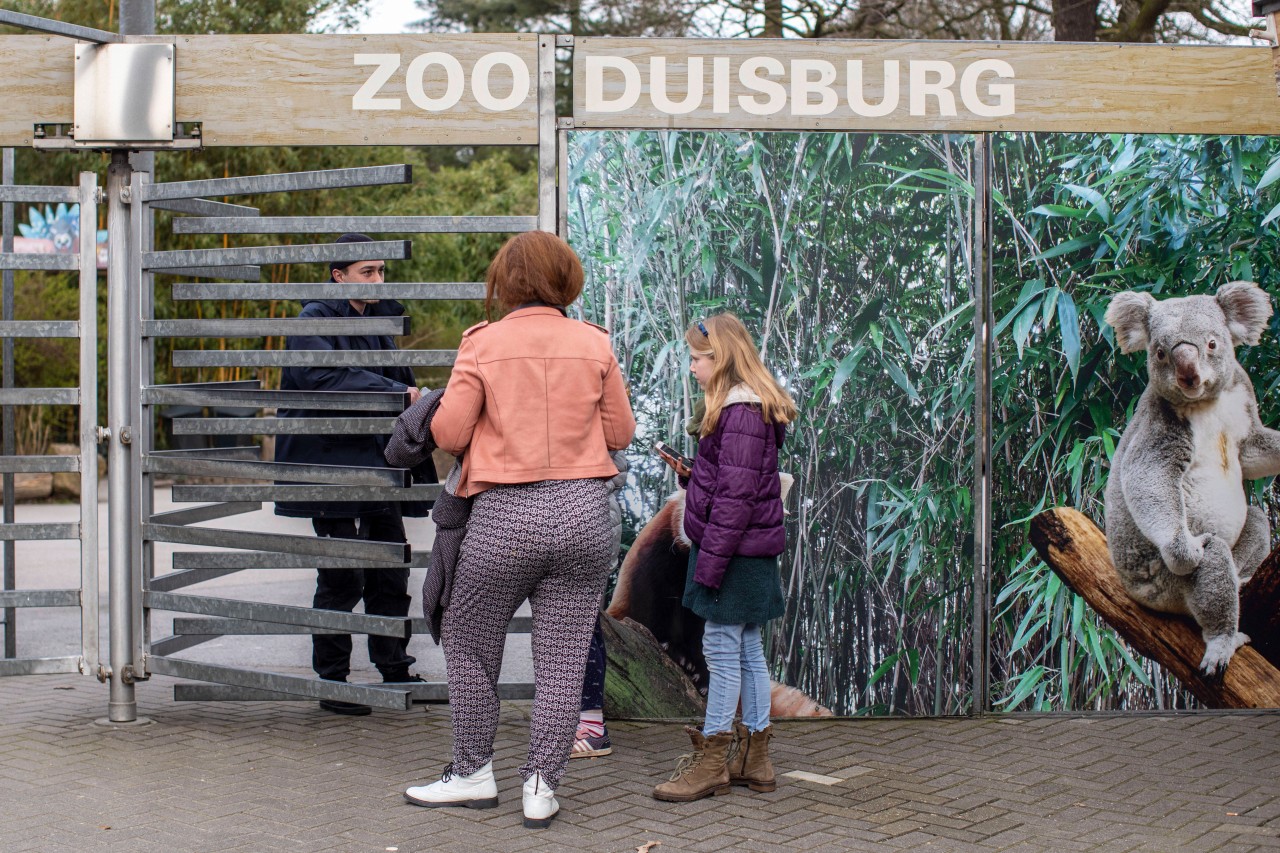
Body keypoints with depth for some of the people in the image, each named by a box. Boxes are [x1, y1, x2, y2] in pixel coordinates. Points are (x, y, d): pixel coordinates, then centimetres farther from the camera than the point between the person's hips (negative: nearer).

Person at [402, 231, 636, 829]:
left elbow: (448, 433, -5)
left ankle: (473, 774, 22)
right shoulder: (593, 343, 2)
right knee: (563, 657, 9)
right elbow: (620, 432, 7)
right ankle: (541, 786, 12)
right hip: (584, 511, 2)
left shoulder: (483, 343, -4)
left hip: (505, 512, -2)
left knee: (467, 643, 17)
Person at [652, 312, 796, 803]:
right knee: (746, 650, 13)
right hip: (747, 551, 10)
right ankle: (754, 757, 20)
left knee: (722, 649, -4)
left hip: (737, 550, -10)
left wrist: (711, 559, -20)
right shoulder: (747, 408, 14)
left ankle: (712, 761, 3)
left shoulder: (742, 412, -18)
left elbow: (736, 494, -21)